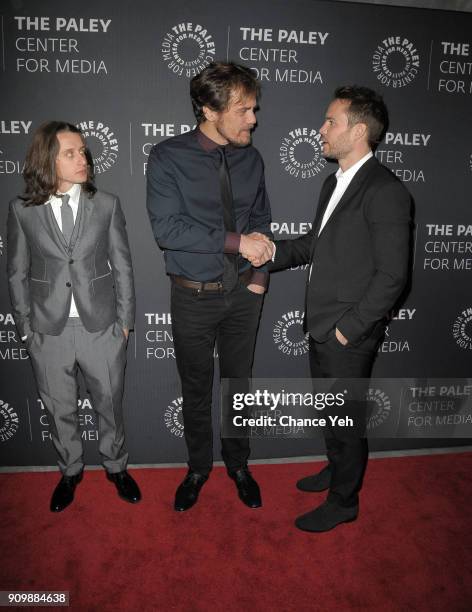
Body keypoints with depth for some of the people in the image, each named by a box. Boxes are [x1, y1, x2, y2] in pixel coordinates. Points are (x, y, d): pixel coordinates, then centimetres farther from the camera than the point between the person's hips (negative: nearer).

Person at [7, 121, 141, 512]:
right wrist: (25, 328, 2)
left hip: (102, 328, 0)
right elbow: (18, 274, 4)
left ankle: (116, 467, 39)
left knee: (110, 406, 13)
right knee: (60, 410, 16)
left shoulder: (106, 205, -2)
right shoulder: (23, 211, -2)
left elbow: (122, 266, 1)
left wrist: (125, 320, -1)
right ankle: (70, 471, 41)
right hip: (48, 332, 1)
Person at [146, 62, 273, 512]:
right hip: (194, 297, -3)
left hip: (243, 293, 3)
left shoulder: (250, 159, 2)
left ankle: (238, 465, 39)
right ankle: (198, 468, 38)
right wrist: (235, 241, -22)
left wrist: (260, 272, -1)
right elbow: (167, 229, -19)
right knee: (196, 389, 14)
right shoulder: (168, 157, -11)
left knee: (239, 382, 16)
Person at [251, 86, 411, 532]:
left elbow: (391, 274, -20)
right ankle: (337, 467, 48)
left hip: (348, 335, -8)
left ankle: (343, 501, 31)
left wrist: (349, 327, -17)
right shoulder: (334, 183, 10)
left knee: (346, 419, 10)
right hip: (321, 327, 8)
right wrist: (274, 252, -1)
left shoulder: (385, 191, -18)